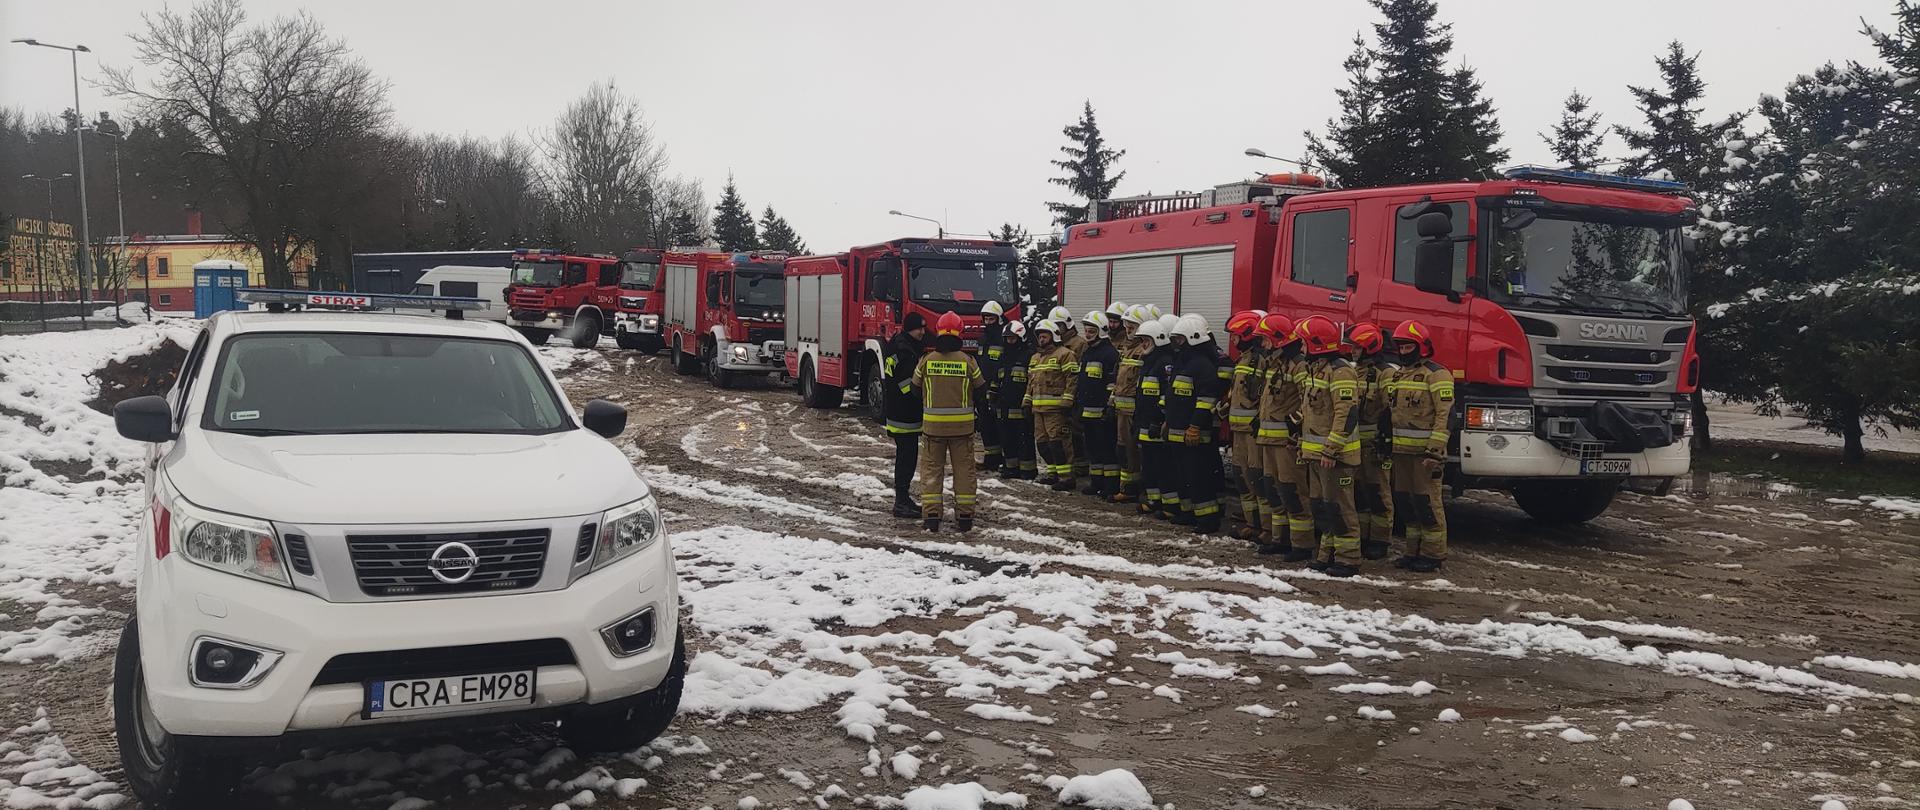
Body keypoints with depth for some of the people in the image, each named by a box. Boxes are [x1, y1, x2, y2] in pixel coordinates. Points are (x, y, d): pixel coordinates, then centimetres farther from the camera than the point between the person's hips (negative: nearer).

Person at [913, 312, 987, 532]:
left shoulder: (926, 360, -5)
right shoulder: (968, 361, -7)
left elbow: (915, 388, 7)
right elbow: (980, 389, 4)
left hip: (932, 423, 0)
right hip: (962, 424, 0)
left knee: (931, 467, 9)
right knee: (964, 469, 9)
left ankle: (931, 514, 5)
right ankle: (964, 516, 11)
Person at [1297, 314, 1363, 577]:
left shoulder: (1340, 371, -16)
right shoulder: (1317, 369, 16)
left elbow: (1347, 413, -23)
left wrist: (1331, 449, -25)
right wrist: (1304, 442, 21)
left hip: (1334, 455, -10)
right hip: (1316, 453, 10)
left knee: (1339, 507, -6)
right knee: (1321, 506, 14)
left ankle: (1347, 558, 0)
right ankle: (1326, 554, 22)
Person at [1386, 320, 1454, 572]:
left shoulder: (1436, 374, -9)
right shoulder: (1397, 375, 17)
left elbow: (1446, 415, -15)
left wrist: (1436, 451, -20)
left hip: (1425, 452, -8)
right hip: (1401, 450, 8)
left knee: (1427, 502, -4)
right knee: (1404, 501, 11)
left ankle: (1433, 554, 4)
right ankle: (1414, 550, 22)